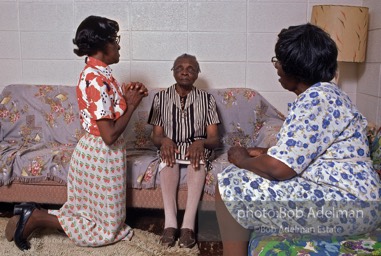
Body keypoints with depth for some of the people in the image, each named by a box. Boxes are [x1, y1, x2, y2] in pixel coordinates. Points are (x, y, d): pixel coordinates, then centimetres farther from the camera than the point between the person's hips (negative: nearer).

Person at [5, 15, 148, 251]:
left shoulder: (94, 73, 7)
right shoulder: (98, 80, -24)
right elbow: (110, 135, -25)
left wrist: (127, 97, 3)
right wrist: (132, 105, -14)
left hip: (93, 151, 10)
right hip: (102, 155, -10)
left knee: (89, 215, 22)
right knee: (105, 228, 7)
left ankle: (35, 213, 15)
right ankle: (37, 218, 3)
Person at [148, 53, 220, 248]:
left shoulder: (207, 99, 3)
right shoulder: (161, 98, 4)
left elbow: (214, 139, -3)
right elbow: (156, 136, 3)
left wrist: (201, 143, -27)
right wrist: (164, 140, -22)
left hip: (197, 148, 0)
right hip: (170, 147, 1)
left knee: (198, 159, -36)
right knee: (168, 158, -36)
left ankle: (188, 224, -43)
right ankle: (170, 222, -43)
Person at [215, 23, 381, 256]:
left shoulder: (316, 99, -20)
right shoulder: (322, 93, 12)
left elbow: (278, 168, -24)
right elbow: (299, 152, 19)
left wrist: (243, 160, -6)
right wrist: (264, 153, 7)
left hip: (345, 204, -10)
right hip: (344, 194, 10)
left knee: (231, 188, -11)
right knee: (245, 180, 14)